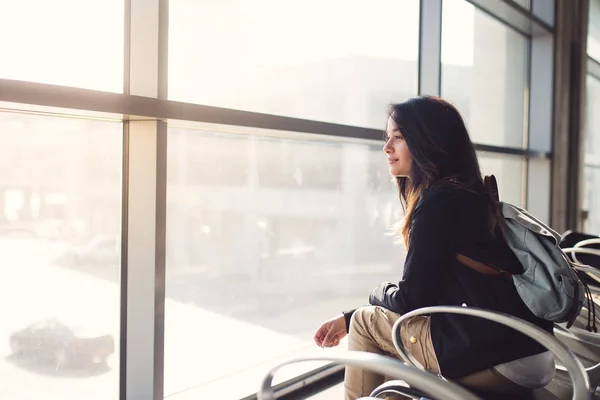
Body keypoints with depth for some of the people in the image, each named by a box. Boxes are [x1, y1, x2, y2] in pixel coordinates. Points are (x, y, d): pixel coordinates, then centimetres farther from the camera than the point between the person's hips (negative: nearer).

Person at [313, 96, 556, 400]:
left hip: (497, 360, -9)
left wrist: (378, 293, 11)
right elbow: (427, 291, 17)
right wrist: (346, 317, 17)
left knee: (366, 322, 2)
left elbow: (412, 297, -12)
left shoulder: (439, 200, -14)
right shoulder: (467, 195, 14)